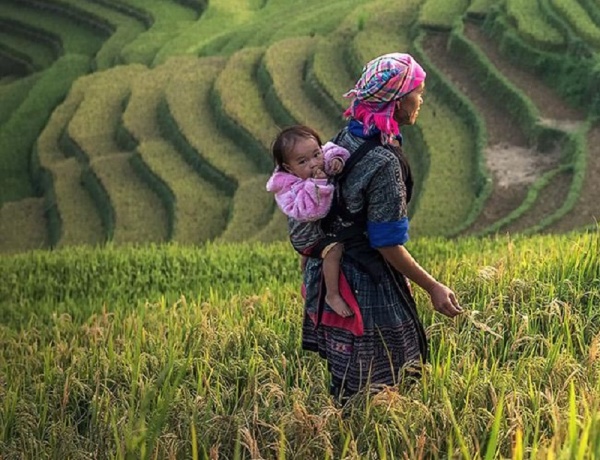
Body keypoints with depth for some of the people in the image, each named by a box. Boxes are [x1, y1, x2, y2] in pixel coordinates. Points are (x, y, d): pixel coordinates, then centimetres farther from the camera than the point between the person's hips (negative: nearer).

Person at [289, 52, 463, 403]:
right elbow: (388, 243, -20)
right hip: (366, 285, -9)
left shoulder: (346, 138, 4)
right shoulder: (385, 163, -24)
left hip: (330, 273, 9)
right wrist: (433, 288, -13)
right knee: (372, 388, 3)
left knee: (348, 381, 17)